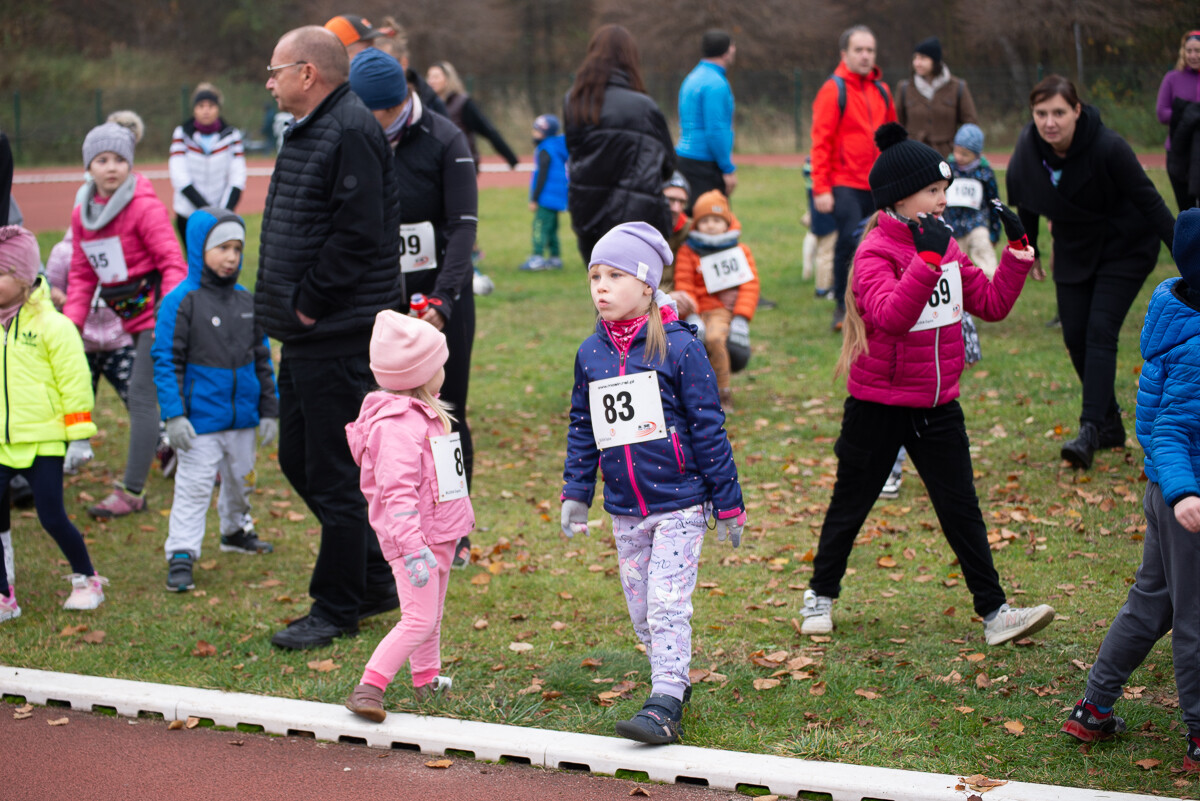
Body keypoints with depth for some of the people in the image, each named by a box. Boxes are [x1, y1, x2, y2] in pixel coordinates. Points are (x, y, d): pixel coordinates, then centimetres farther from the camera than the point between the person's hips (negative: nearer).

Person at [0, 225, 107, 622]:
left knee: (53, 518, -1)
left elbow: (74, 384, -8)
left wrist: (79, 437, -10)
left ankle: (86, 580, 21)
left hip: (43, 442, -5)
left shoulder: (52, 325, -9)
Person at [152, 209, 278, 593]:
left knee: (240, 479, 20)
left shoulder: (247, 301, 5)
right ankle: (181, 556, 0)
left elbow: (262, 357, 12)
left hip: (243, 416, 6)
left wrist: (269, 410, 12)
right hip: (200, 418, -5)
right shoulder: (181, 302, -11)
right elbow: (166, 360, -11)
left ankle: (236, 530, 43)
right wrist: (174, 414, -16)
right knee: (193, 487, -5)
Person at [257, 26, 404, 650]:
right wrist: (291, 305, 13)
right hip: (306, 335, 11)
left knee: (333, 473, -3)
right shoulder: (309, 131, 16)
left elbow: (358, 232, -23)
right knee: (298, 459, 17)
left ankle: (337, 610, 8)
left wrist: (312, 303, -17)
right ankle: (375, 578, 28)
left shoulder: (351, 132, -16)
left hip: (339, 339, -11)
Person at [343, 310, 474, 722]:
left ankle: (427, 678, 37)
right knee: (418, 619, -14)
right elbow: (396, 491, -29)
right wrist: (413, 546, -34)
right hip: (415, 537, -10)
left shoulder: (426, 415, 13)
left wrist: (461, 519, 32)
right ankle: (369, 687, -13)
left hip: (438, 534, 10)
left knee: (432, 614, 22)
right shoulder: (398, 425, -22)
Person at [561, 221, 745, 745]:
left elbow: (708, 427, -7)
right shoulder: (590, 354, 5)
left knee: (667, 606, -9)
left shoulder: (678, 347, -10)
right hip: (624, 510, 5)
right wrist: (575, 494, 10)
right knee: (640, 611, 11)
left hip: (679, 505, -5)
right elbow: (581, 430, 15)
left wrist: (728, 503, -6)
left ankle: (665, 705, -8)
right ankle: (675, 679, 27)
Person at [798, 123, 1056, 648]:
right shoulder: (875, 253, -16)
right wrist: (927, 260, -40)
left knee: (961, 510, 5)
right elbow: (890, 317, -34)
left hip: (938, 406, 5)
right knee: (850, 506, 11)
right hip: (878, 407, -5)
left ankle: (994, 612, 7)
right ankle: (821, 595, 29)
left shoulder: (947, 247, 6)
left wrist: (1017, 249, -2)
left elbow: (992, 304, 6)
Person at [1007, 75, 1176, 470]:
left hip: (1125, 248, -5)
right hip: (1074, 252, 5)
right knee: (1075, 335, 2)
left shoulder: (1108, 148, -28)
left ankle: (1092, 429, -19)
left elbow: (1149, 201, -20)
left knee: (1100, 330, -17)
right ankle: (1111, 425, 18)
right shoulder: (1027, 149, -15)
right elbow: (1025, 202, 4)